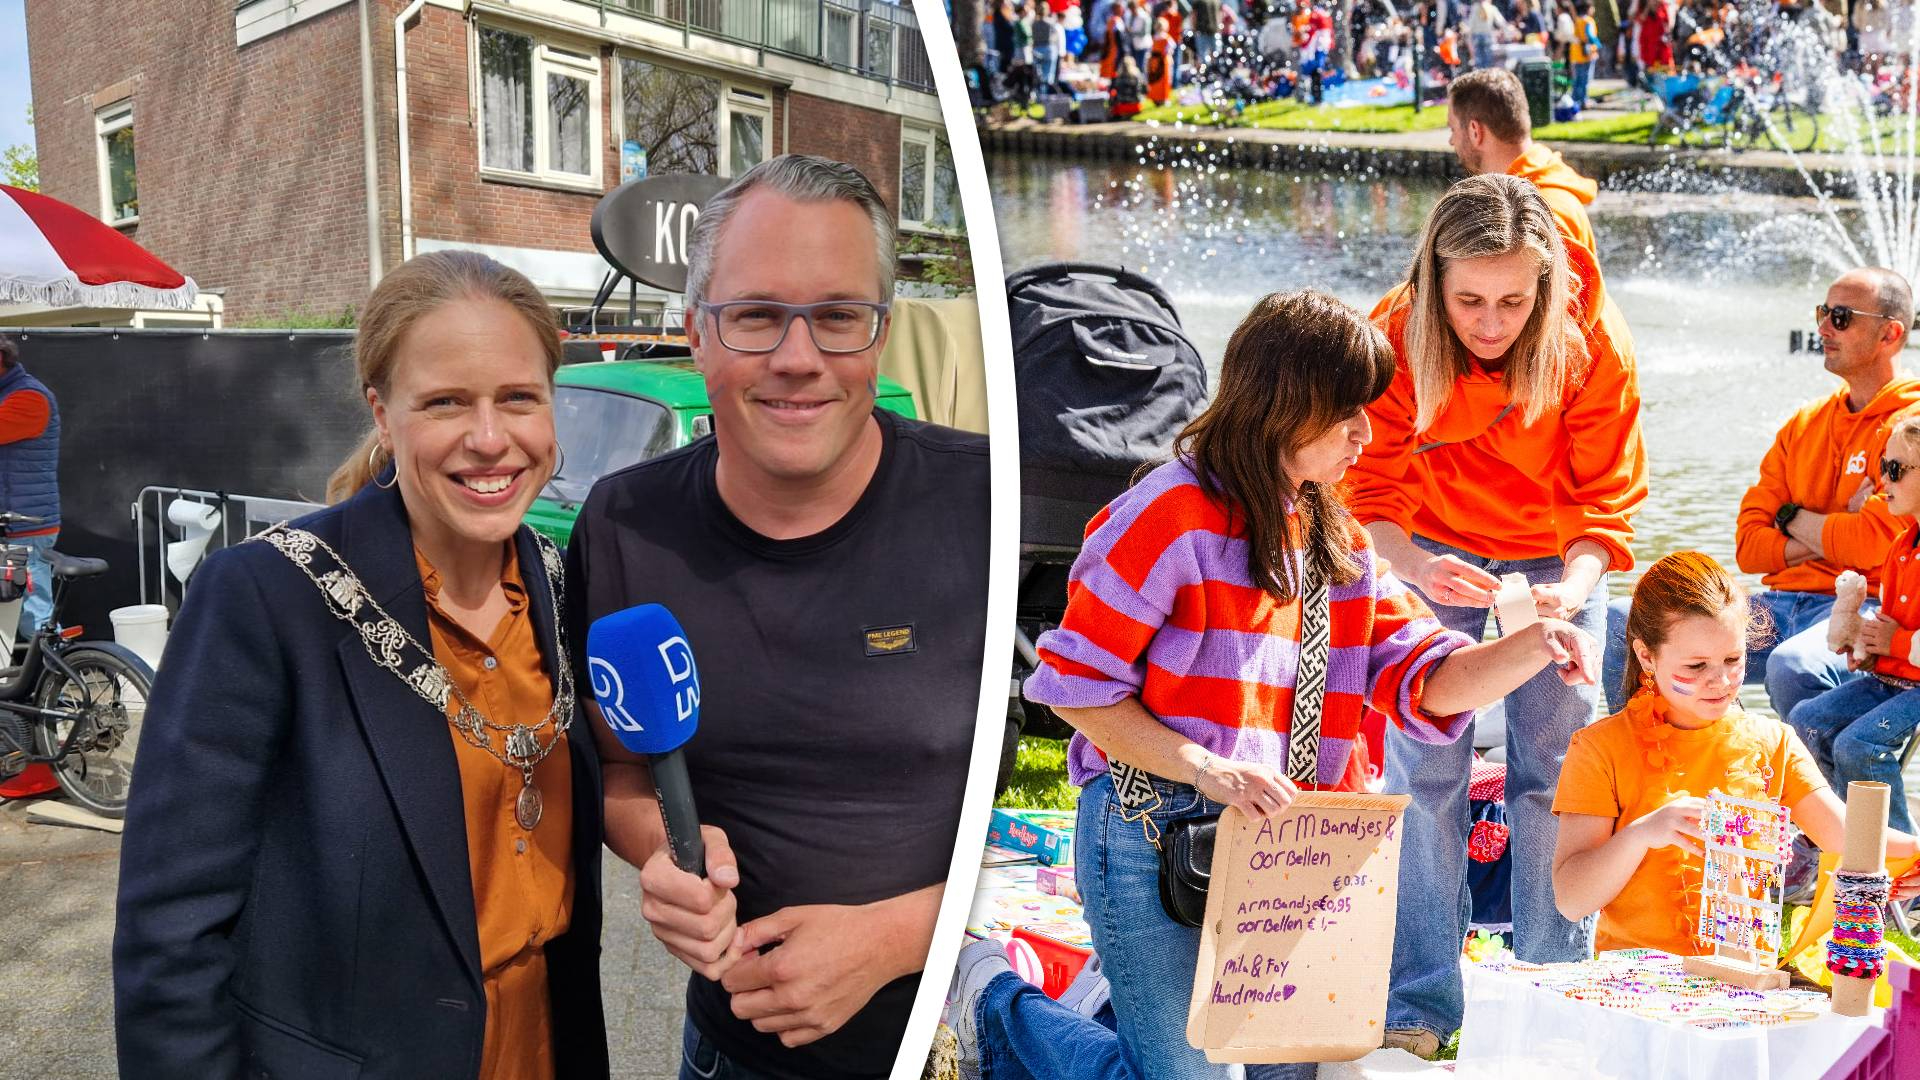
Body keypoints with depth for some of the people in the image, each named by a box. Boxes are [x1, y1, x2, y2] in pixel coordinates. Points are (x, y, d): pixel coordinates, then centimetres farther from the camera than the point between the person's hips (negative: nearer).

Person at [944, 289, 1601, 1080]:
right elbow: (1075, 684, -13)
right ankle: (999, 1007, 19)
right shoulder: (1172, 516, -13)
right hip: (1154, 830, -7)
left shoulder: (1338, 541, 11)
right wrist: (1206, 769, -22)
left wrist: (1532, 648, -13)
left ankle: (1125, 997, 36)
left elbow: (1423, 682, 5)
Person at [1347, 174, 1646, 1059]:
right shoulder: (1394, 339, -22)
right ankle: (1422, 1001, 7)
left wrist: (1574, 585, -33)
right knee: (1423, 765, -4)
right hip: (1435, 556, 0)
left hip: (1555, 561, 1)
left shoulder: (1587, 350, -20)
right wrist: (1413, 566, -38)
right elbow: (1374, 491, -18)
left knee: (1554, 771, 1)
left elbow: (1605, 499, -14)